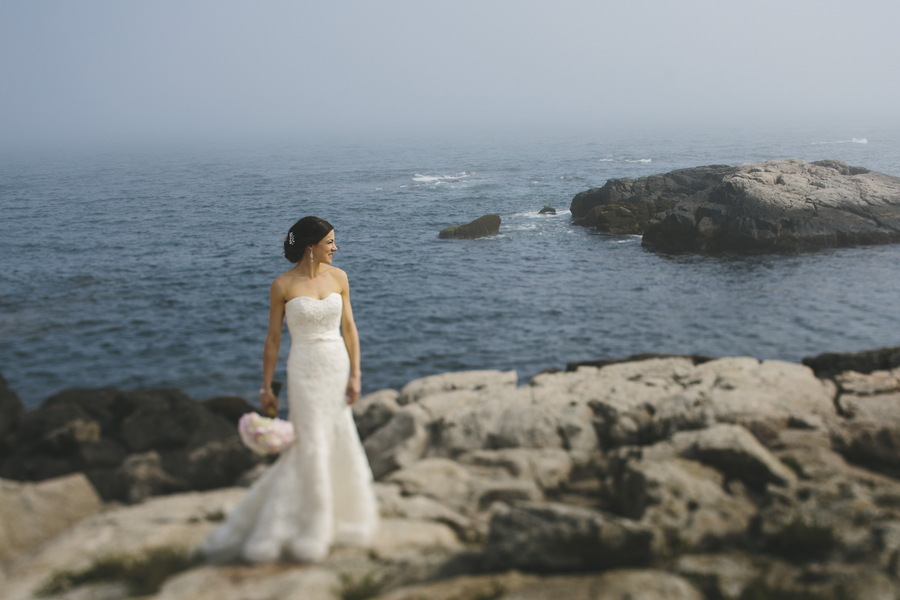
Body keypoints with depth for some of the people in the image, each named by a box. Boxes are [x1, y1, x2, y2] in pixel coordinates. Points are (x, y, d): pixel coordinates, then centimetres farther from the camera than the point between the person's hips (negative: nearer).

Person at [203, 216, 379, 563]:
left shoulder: (338, 277, 2)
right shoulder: (283, 285, -9)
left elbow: (349, 328, 5)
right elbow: (273, 339, -3)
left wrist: (355, 375, -1)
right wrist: (266, 388, -1)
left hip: (338, 368, 5)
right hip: (305, 370, -4)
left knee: (337, 446, 11)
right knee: (310, 449, -3)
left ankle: (336, 519, 28)